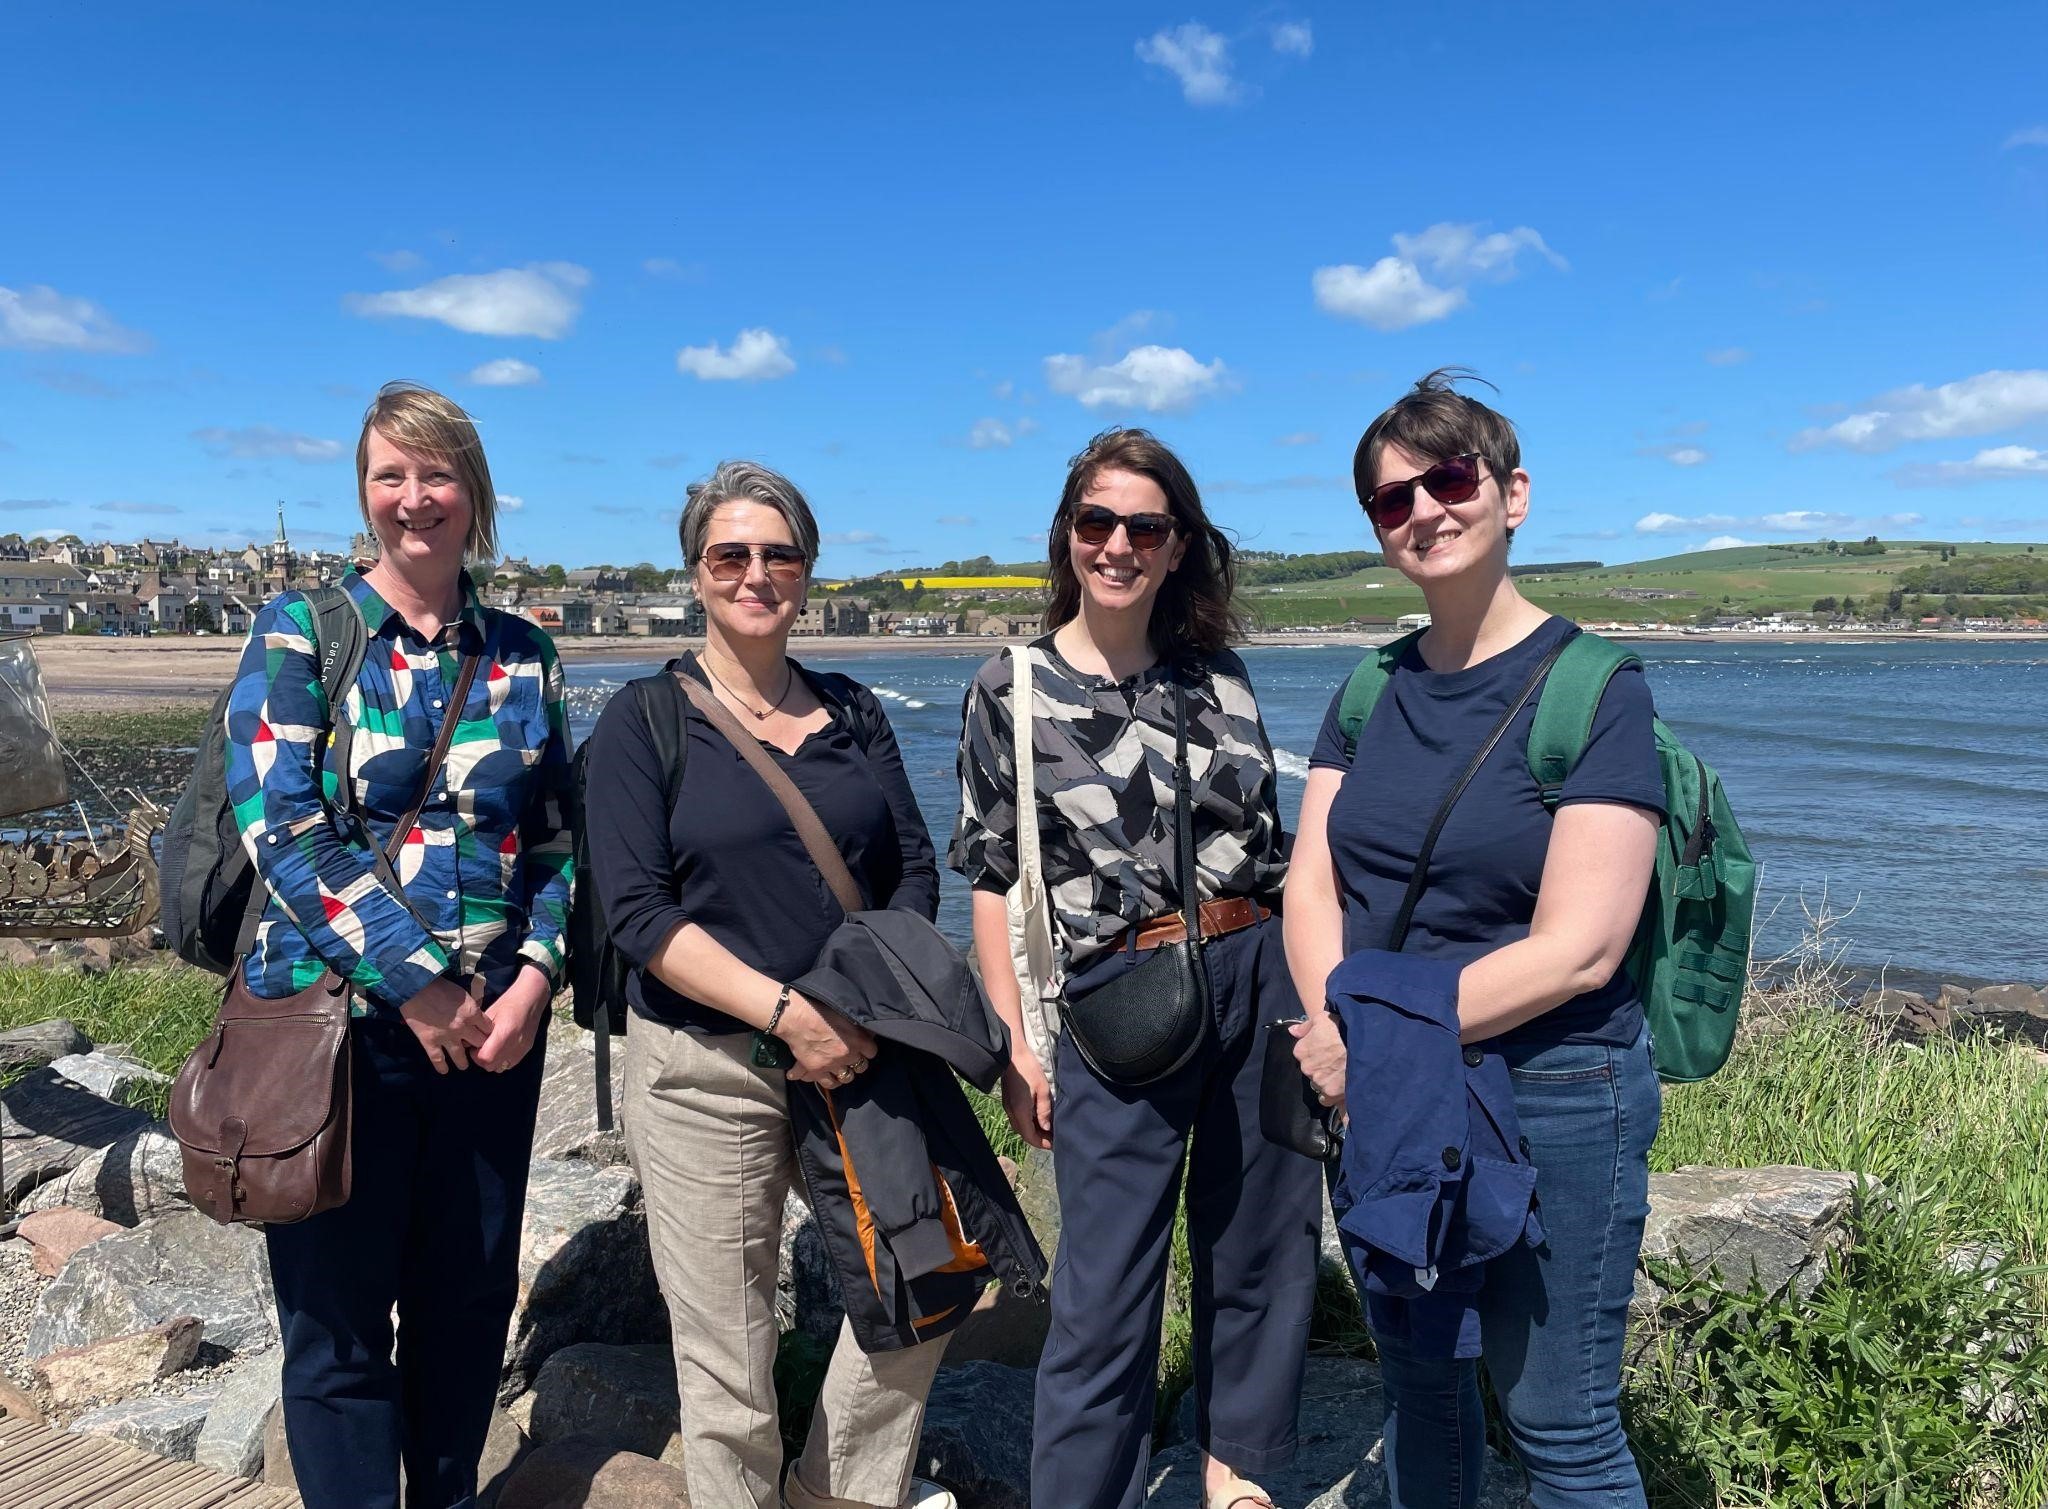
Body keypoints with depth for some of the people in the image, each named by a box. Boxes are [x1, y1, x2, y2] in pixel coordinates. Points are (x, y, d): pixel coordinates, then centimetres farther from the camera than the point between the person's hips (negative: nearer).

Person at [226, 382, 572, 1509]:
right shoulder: (299, 632, -3)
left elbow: (556, 831, 8)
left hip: (494, 1023, 3)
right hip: (338, 1020, -3)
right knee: (339, 1320, 7)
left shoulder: (522, 655, 7)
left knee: (471, 1299, 15)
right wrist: (414, 983, -16)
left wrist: (536, 973, -7)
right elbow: (277, 826, -12)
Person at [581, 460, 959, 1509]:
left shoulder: (852, 713, 9)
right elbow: (638, 912, -13)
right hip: (707, 1067, -4)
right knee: (727, 1355, 4)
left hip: (854, 1053, 5)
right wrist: (790, 1013, -20)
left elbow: (912, 868, 7)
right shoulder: (643, 722, -4)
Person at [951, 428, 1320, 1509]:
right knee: (1107, 1288, 1)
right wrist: (1016, 1048, -4)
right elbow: (991, 881, -1)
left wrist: (1312, 983, 11)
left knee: (1262, 1247, 16)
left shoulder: (1217, 675, 7)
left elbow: (1270, 834, 13)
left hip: (1262, 978, 4)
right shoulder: (1010, 690, -2)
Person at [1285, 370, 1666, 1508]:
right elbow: (1312, 882, 2)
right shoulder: (1373, 693, 7)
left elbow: (1576, 951, -18)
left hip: (1553, 1100, -5)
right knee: (1419, 1380, 20)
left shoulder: (1595, 690, -12)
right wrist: (1343, 1031, -16)